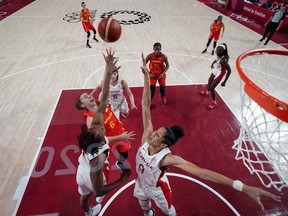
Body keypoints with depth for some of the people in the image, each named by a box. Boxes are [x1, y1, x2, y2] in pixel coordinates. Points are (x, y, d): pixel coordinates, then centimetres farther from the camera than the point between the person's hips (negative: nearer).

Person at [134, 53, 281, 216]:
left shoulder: (168, 158, -44)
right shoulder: (147, 138, -33)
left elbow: (202, 173, -53)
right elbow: (146, 105, -38)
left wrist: (244, 188, -59)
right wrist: (146, 76, -42)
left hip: (157, 188, -4)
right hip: (141, 182, 5)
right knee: (143, 202, 35)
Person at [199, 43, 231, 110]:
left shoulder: (223, 60, -39)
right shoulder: (219, 55, -19)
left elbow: (229, 71, -31)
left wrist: (224, 82, -28)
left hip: (219, 74, -8)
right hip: (215, 70, 8)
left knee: (212, 88, -2)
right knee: (209, 81, 29)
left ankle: (214, 103, 20)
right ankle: (207, 92, 59)